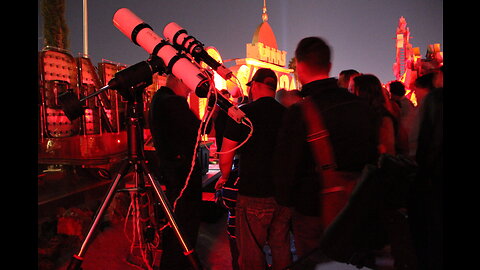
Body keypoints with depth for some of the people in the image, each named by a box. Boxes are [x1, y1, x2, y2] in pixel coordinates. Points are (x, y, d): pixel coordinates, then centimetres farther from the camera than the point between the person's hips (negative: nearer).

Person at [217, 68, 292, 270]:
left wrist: (224, 177, 11)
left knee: (251, 253, 8)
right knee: (281, 248, 17)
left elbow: (225, 157, -9)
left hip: (253, 194, -5)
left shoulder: (243, 113, -10)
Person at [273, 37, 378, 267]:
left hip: (313, 213, -5)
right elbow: (373, 156, 8)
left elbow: (286, 166, -19)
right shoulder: (361, 105, -2)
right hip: (357, 211, 6)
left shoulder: (299, 112, -22)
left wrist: (284, 200, 1)